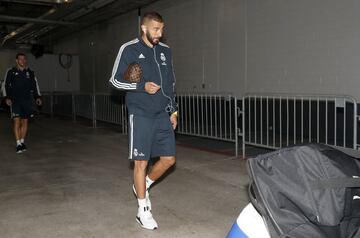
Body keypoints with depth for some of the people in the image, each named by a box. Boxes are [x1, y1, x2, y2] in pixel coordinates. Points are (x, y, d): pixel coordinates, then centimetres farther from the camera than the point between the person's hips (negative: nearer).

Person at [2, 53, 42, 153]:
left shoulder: (30, 72, 9)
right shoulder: (11, 72, 2)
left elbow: (35, 85, 15)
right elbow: (5, 85, 3)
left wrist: (37, 97, 5)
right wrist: (7, 97, -9)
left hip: (27, 101, 3)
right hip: (15, 101, -3)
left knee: (25, 121, 5)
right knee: (17, 121, -11)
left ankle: (22, 142, 17)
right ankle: (18, 144, -10)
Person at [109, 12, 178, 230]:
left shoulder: (165, 50, 11)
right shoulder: (129, 49, -4)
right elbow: (115, 79, -2)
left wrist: (173, 110, 12)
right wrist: (142, 86, -15)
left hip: (163, 115, 5)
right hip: (141, 115, -5)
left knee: (169, 158, 5)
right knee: (141, 162, -1)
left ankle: (143, 186, 32)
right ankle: (143, 211, 14)